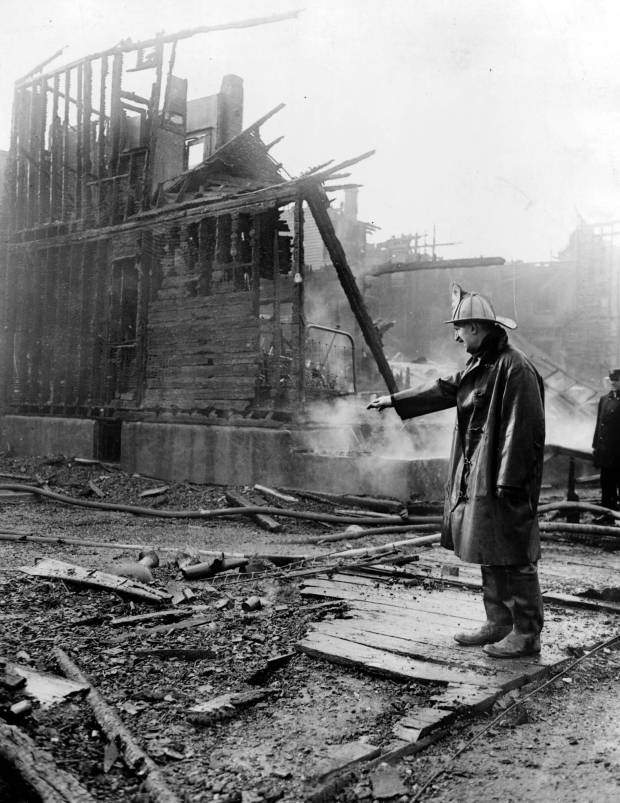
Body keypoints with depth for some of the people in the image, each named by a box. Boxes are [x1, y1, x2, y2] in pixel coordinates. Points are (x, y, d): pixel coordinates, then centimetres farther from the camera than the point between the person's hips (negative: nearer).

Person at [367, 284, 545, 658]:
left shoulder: (515, 368, -17)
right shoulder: (479, 366, 13)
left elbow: (523, 430, -20)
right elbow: (443, 391, 25)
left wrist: (508, 481, -22)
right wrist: (394, 401, 27)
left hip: (505, 479, -10)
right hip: (476, 475, 10)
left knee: (513, 556, -2)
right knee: (489, 554, 15)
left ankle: (528, 634, 8)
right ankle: (499, 623, 25)